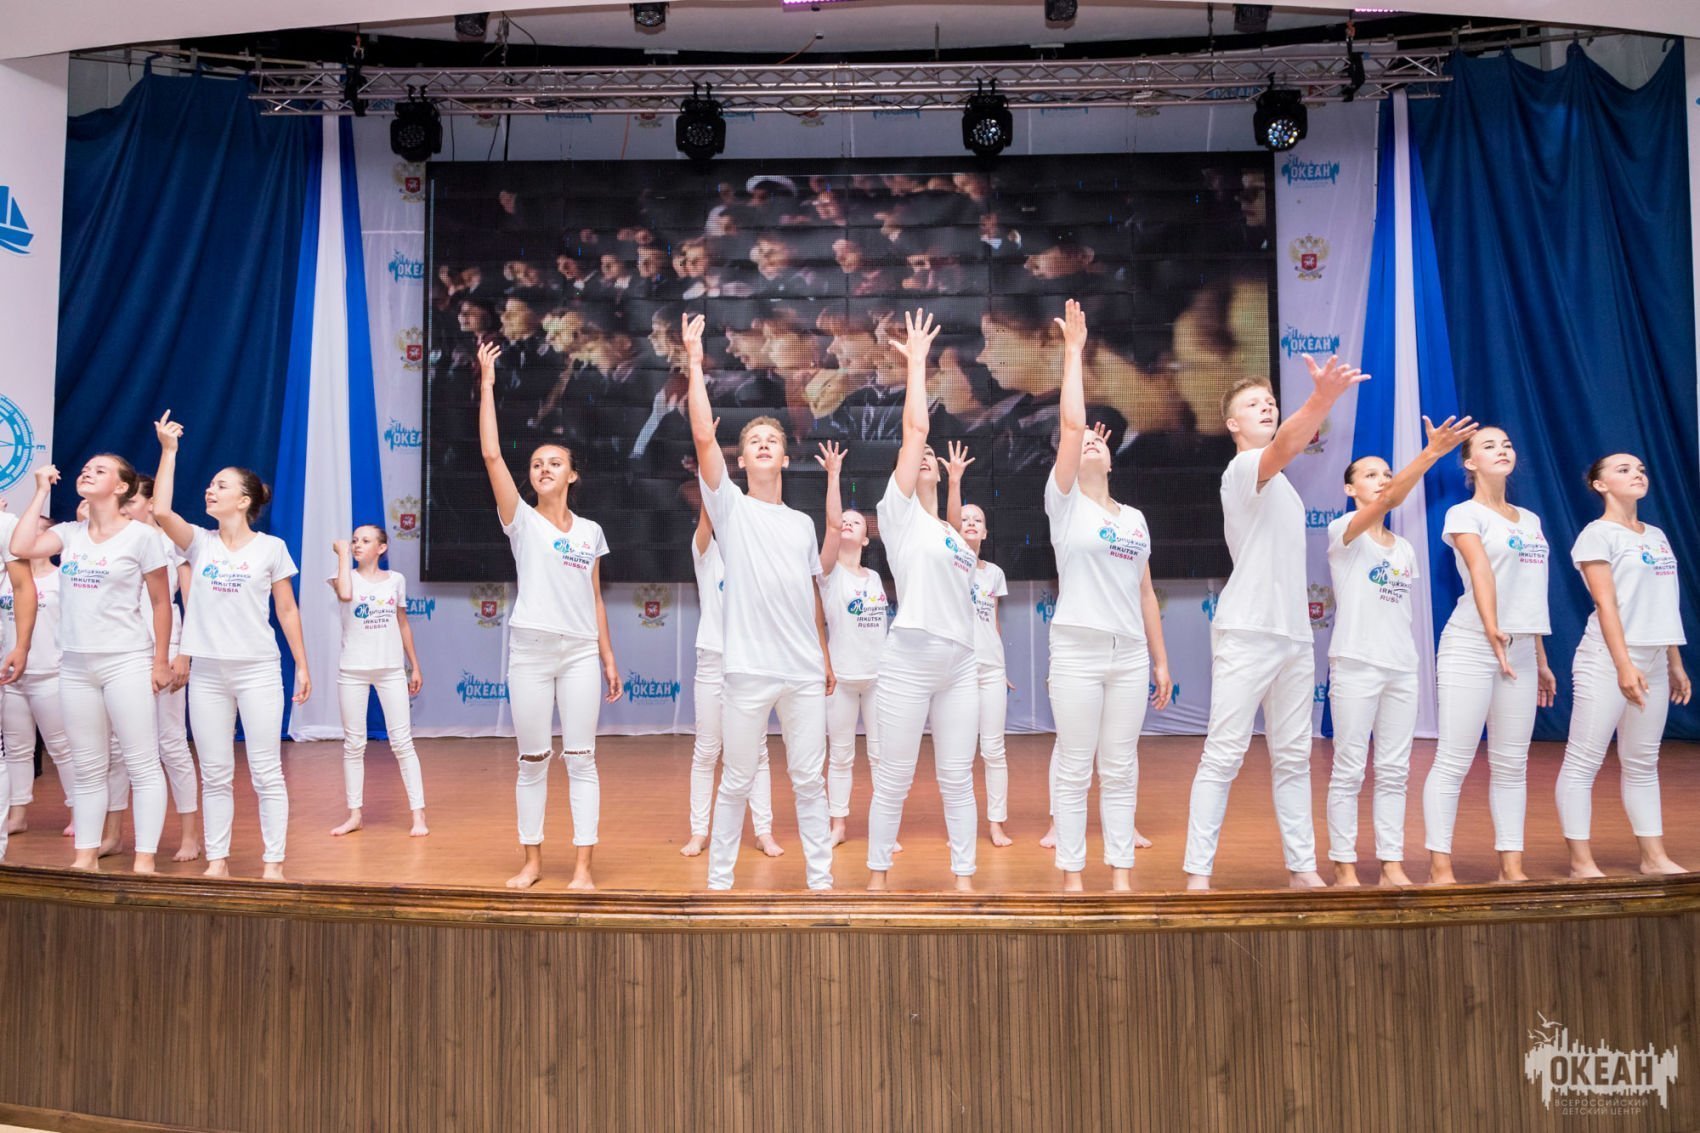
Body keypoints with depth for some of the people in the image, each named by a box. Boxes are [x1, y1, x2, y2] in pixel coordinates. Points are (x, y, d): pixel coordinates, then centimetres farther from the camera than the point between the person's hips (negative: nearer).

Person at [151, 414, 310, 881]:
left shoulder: (271, 548, 0)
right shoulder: (200, 542, 5)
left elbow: (287, 610, 3)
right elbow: (161, 511, -13)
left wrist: (302, 666, 1)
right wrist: (169, 449, -9)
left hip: (258, 671, -3)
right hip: (207, 673, 3)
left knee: (266, 772, -1)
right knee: (215, 773, 8)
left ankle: (273, 863, 6)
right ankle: (217, 860, 18)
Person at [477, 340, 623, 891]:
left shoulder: (591, 531, 11)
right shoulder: (521, 520, 3)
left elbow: (595, 600, 13)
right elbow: (491, 455, -8)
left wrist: (608, 657, 9)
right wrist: (487, 384, -8)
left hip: (581, 652, 2)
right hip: (530, 650, -1)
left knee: (580, 759, 1)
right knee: (532, 760, 5)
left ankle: (583, 866, 5)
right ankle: (532, 861, 17)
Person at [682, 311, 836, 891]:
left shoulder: (803, 524, 16)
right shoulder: (730, 508, 3)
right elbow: (704, 437, -10)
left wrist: (825, 656, 16)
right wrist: (694, 363, -10)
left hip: (805, 671, 4)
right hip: (748, 669, -3)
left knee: (809, 779, 8)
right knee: (736, 781, 4)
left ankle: (820, 877, 18)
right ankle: (719, 879, 17)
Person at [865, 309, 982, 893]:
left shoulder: (953, 534, 19)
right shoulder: (899, 513, 2)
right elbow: (914, 428, -4)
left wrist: (975, 660, 16)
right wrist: (916, 361, 0)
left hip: (959, 665, 5)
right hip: (909, 663, -5)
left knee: (957, 779, 7)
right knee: (893, 780, 2)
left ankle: (964, 876, 15)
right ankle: (878, 875, 15)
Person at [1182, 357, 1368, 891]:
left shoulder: (1279, 482, 23)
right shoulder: (1241, 470, -12)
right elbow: (1280, 448, -30)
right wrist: (1321, 399, -45)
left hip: (1295, 635, 9)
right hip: (1246, 634, -9)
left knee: (1293, 756, 12)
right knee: (1223, 755, -7)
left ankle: (1303, 866, 20)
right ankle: (1197, 871, -4)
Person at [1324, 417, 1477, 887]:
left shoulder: (1405, 548, 15)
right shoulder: (1343, 532, -4)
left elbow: (1402, 610, 17)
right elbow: (1389, 499, -22)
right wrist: (1431, 453, -30)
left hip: (1402, 668, 6)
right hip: (1356, 666, -6)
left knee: (1394, 771, 8)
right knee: (1349, 770, -1)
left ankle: (1392, 864, 14)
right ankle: (1344, 864, 7)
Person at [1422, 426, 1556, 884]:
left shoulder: (1530, 520, 18)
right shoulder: (1464, 514, -1)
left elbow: (1531, 595, 18)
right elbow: (1480, 571, -15)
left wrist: (1541, 661, 16)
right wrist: (1493, 634, -25)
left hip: (1522, 650, 6)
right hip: (1470, 647, -6)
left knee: (1512, 763, 8)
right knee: (1453, 761, -6)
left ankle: (1512, 866, 13)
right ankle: (1440, 867, -3)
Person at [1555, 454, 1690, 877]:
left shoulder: (1657, 536, 15)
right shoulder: (1598, 534, -6)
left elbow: (1664, 607, 17)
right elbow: (1606, 603, -13)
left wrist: (1675, 663, 14)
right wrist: (1623, 664, -19)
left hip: (1653, 660, 7)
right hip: (1607, 659, -7)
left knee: (1643, 763, 12)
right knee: (1584, 761, -4)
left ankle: (1654, 857, 18)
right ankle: (1581, 861, -1)